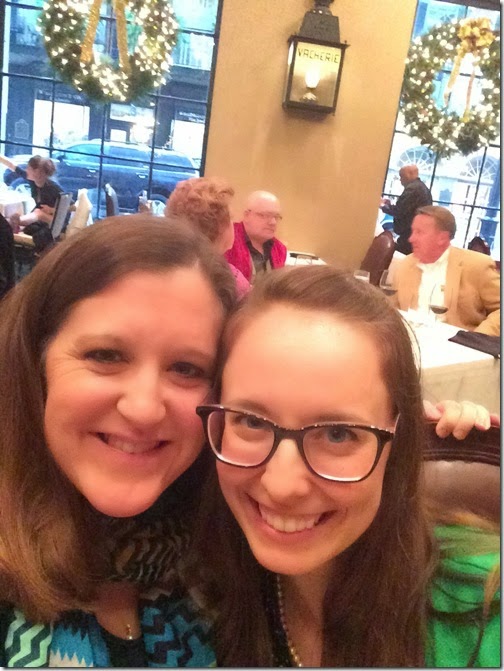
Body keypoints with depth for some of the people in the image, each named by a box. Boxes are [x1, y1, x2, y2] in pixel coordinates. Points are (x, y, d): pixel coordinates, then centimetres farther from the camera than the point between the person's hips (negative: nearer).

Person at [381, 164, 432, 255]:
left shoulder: (412, 188, -14)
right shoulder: (423, 187, 19)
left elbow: (398, 211, -18)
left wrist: (383, 206, -1)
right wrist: (389, 204, 20)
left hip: (409, 235, -10)